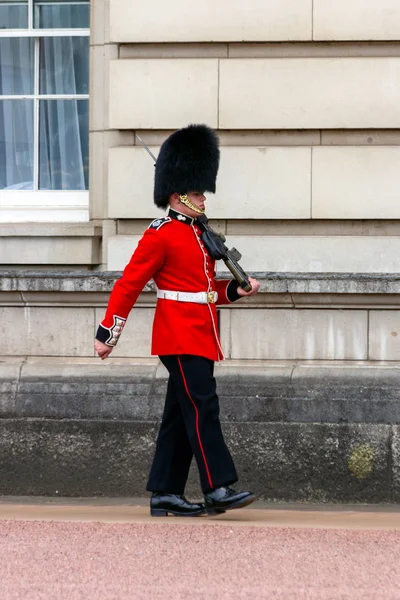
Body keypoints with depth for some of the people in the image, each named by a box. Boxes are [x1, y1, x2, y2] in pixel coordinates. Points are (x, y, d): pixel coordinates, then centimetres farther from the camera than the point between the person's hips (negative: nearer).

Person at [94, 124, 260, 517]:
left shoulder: (198, 235, 18)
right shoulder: (160, 235, -9)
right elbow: (128, 285, -9)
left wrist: (237, 289, 6)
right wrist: (106, 333, -11)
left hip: (200, 338, 9)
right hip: (180, 337, -9)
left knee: (181, 416, 8)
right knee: (202, 407, -15)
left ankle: (165, 494, 10)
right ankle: (218, 489, -18)